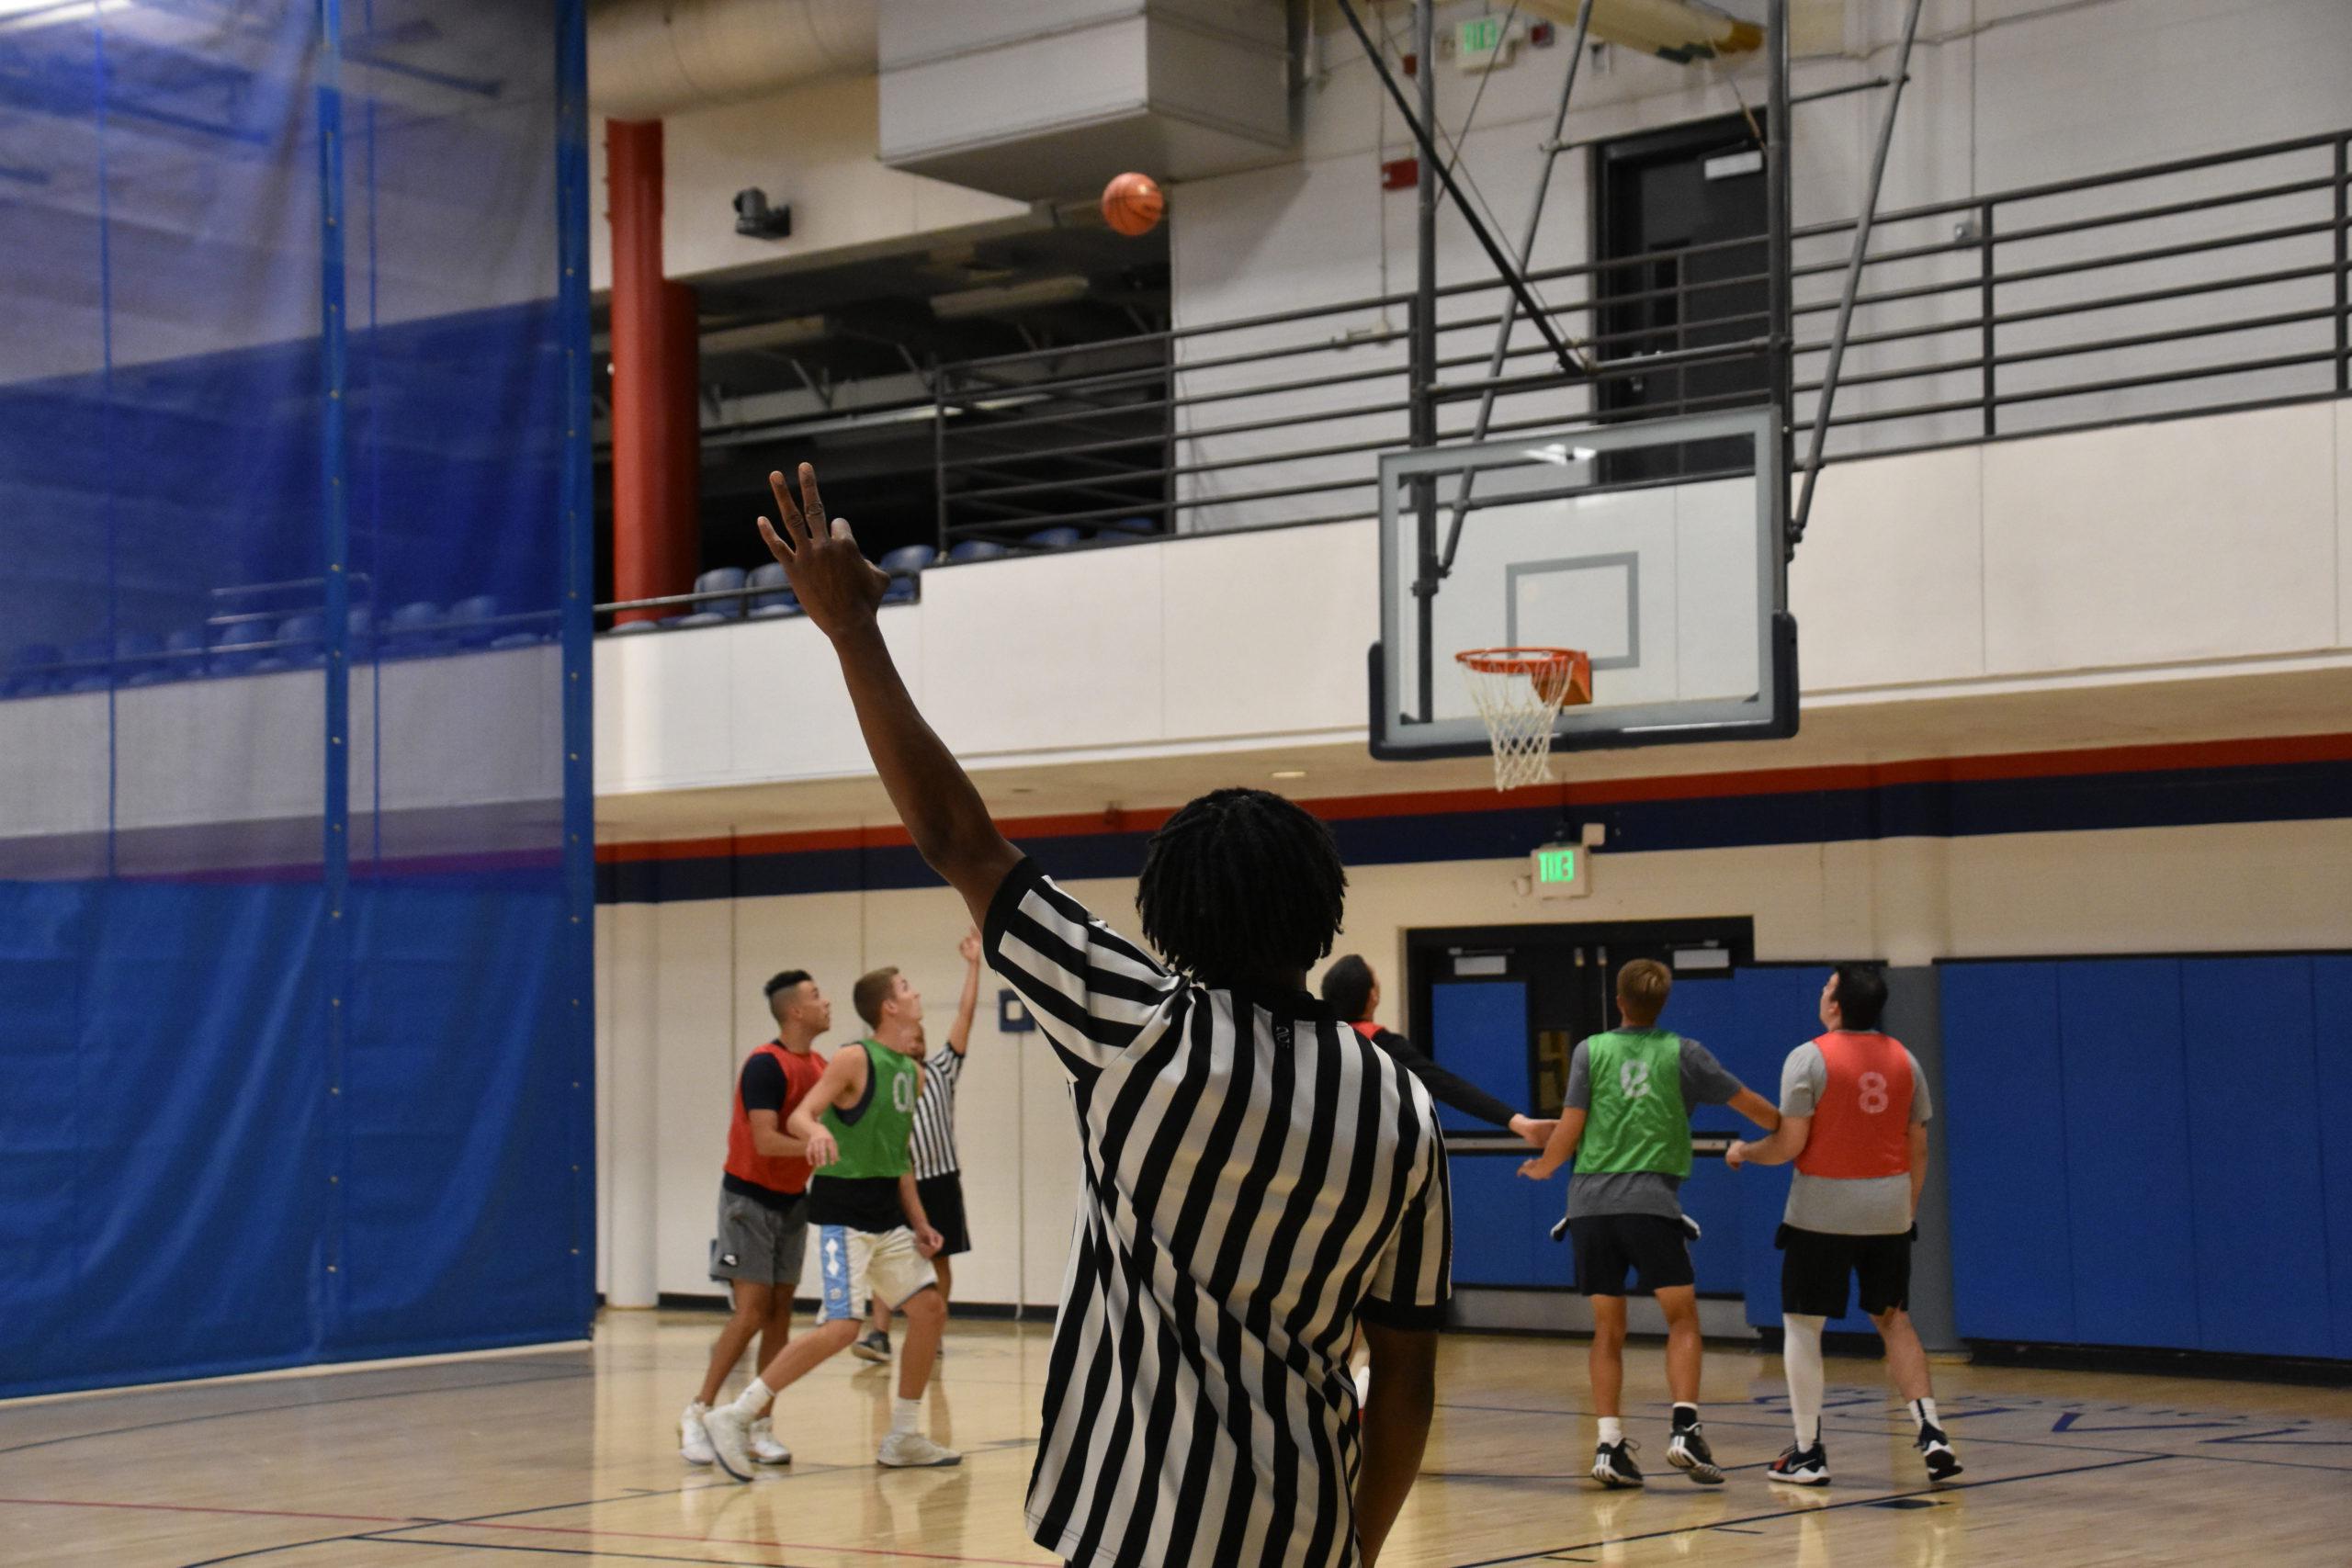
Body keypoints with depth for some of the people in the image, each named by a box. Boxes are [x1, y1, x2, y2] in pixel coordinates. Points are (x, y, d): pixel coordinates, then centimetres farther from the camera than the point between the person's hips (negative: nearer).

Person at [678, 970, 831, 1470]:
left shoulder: (821, 1067, 5)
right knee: (751, 1312, -12)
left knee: (780, 1312, 4)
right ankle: (698, 1415, -1)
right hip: (749, 1198, -7)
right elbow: (765, 1141, -27)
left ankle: (758, 1428, 8)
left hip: (791, 1200, 7)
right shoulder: (765, 1066, -19)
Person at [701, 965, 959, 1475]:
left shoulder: (912, 1071, 13)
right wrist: (817, 1131, -42)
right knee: (841, 1328, -17)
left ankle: (903, 1438, 17)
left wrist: (918, 1221, 15)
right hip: (843, 1207, -9)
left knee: (928, 1311, 6)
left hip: (886, 1211, 9)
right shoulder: (856, 1059, -11)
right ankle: (734, 1418, -11)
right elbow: (799, 1116, -19)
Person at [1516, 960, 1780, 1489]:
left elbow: (1569, 1131, 3)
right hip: (1651, 1201, -2)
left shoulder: (1590, 1051, 7)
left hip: (1590, 1201, 2)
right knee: (1682, 1317, 4)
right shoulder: (1682, 1053, 6)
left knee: (1607, 1331, 7)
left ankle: (1610, 1445, 2)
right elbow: (1748, 1103, 13)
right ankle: (1684, 1429, -12)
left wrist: (1544, 1167, 23)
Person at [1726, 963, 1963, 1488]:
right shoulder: (1904, 1060, 6)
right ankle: (1930, 1431, 2)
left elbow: (1790, 1144, -12)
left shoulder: (1809, 1058, -10)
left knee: (1802, 1325, 5)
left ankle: (1808, 1453, 4)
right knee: (1894, 1321, 16)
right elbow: (1918, 1147, 10)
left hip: (1822, 1212, -5)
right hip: (1889, 1212, 5)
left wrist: (1743, 1152, 6)